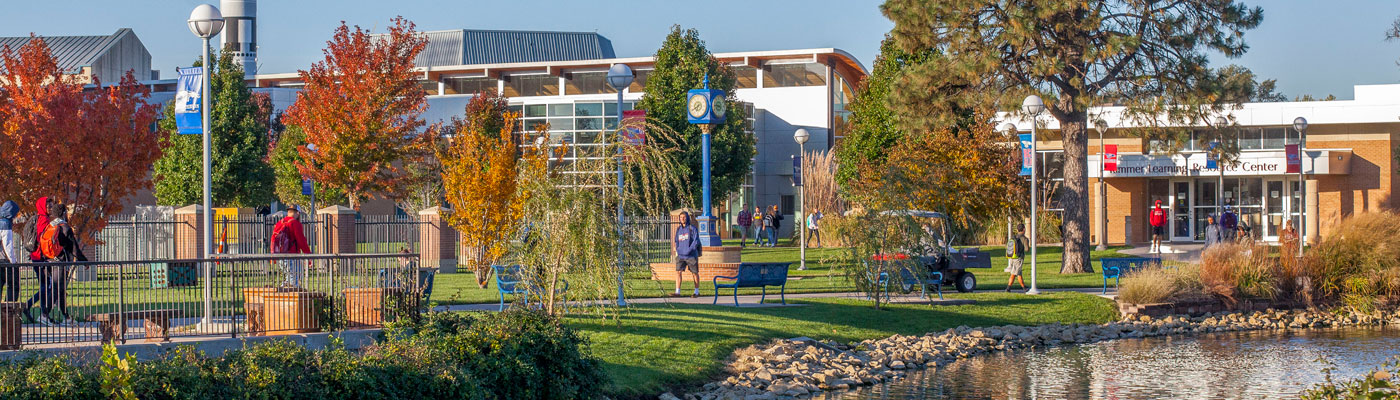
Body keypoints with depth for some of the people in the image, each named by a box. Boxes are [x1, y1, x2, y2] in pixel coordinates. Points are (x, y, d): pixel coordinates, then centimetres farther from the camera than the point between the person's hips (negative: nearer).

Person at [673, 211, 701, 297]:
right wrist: (677, 250, 3)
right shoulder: (679, 229, 12)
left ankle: (697, 292, 15)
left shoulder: (692, 228, -5)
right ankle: (677, 292, -9)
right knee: (678, 272, -7)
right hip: (681, 255, 5)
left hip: (691, 255, -5)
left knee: (694, 273, 5)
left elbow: (696, 241, -10)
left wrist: (689, 250, -17)